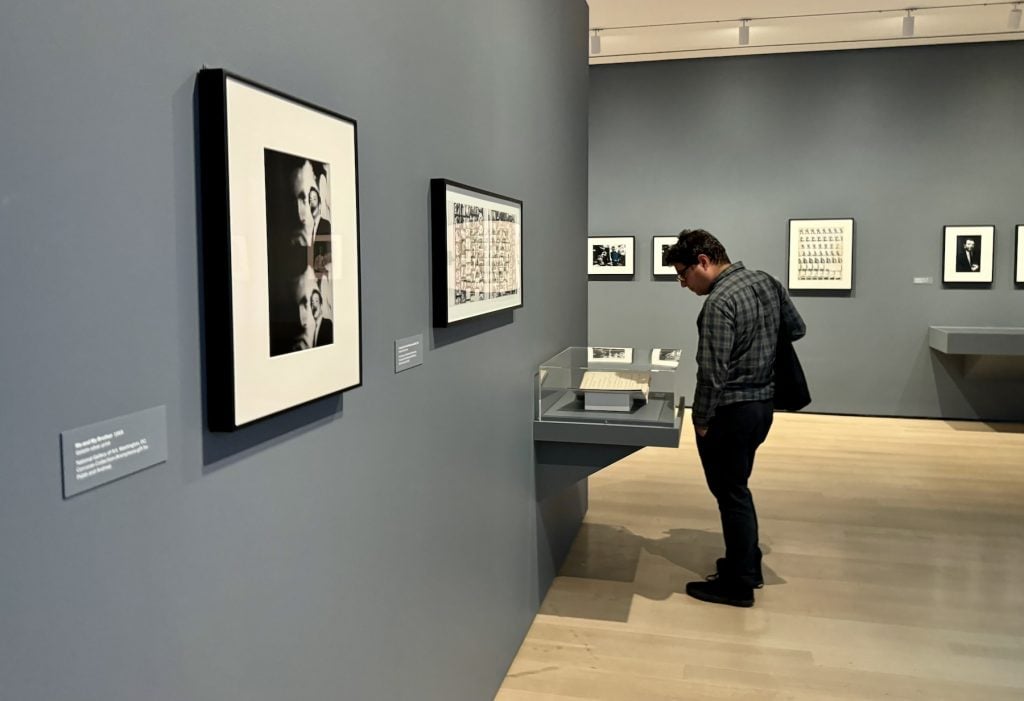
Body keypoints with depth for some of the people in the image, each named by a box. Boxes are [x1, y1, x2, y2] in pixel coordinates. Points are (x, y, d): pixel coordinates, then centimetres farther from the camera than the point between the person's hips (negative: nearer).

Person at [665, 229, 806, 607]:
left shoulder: (719, 303, -23)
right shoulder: (766, 281, 5)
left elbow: (712, 373, -23)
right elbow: (796, 329, 16)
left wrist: (701, 420, -13)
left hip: (731, 412, -9)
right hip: (762, 403, 9)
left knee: (731, 495, 4)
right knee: (737, 488, 22)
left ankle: (738, 584, 16)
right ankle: (748, 564, 34)